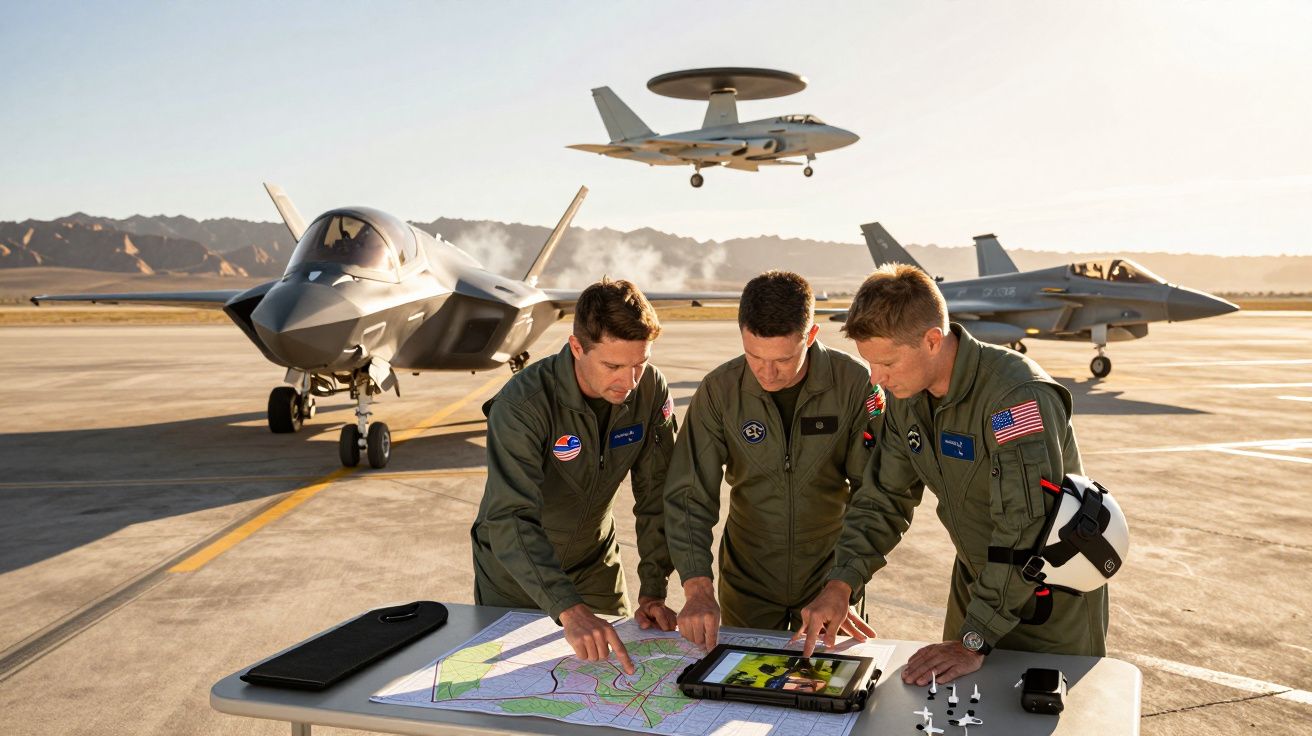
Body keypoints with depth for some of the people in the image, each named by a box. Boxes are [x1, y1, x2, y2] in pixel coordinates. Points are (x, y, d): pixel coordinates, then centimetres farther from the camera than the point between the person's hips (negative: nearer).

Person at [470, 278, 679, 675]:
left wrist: (653, 590, -16)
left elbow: (657, 497, -11)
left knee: (621, 660, 14)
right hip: (515, 573, -3)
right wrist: (570, 610, -50)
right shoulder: (523, 404, -33)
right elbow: (511, 522, -40)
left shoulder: (650, 389, -18)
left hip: (594, 564, 4)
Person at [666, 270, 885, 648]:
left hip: (828, 578, -1)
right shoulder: (718, 391, -15)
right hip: (746, 585, 1)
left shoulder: (855, 384, -17)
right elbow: (689, 498, -15)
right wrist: (698, 592, -27)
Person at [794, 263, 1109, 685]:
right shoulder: (905, 397, -7)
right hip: (976, 586, 7)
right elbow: (884, 497, -1)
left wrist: (974, 640, -32)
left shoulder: (1018, 396, -32)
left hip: (1055, 601, -6)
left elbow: (1027, 531, -34)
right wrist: (841, 583, -14)